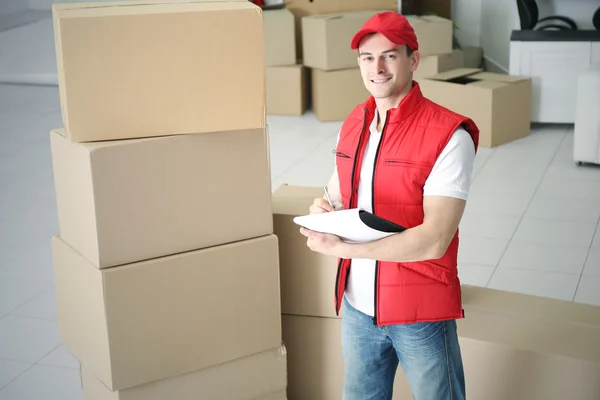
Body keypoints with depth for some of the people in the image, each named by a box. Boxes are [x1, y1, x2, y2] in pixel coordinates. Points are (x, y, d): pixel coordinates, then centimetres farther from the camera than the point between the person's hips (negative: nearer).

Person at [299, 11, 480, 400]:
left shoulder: (448, 135, -17)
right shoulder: (353, 124, 4)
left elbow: (434, 240, -23)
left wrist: (342, 248, -24)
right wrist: (323, 210, -10)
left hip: (420, 313, -6)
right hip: (357, 305, 6)